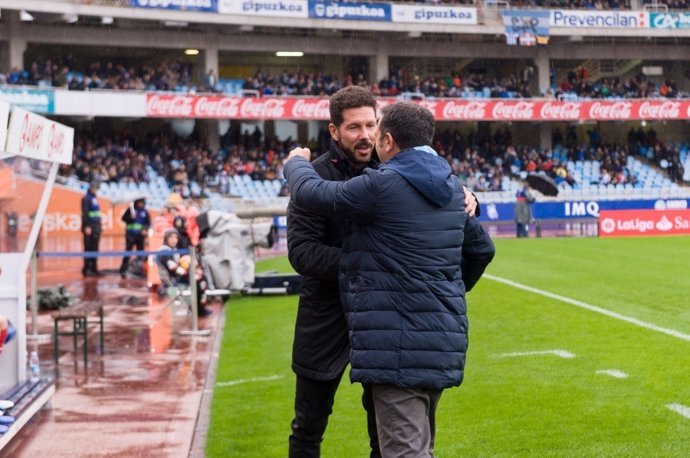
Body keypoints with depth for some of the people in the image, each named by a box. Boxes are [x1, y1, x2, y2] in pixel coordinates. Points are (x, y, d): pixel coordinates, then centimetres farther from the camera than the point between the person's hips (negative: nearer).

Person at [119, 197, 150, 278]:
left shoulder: (145, 211, 6)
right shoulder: (131, 209, 2)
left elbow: (148, 223, 6)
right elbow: (124, 218, 0)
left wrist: (145, 229, -11)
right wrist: (131, 217, -16)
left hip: (140, 235, 2)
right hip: (130, 234, -2)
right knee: (128, 252, -4)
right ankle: (123, 270, -2)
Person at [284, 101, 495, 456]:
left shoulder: (383, 185, -15)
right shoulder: (450, 187, 11)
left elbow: (310, 192, -5)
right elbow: (481, 248, 22)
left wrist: (296, 162, 17)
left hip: (399, 345, -9)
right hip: (443, 337, 9)